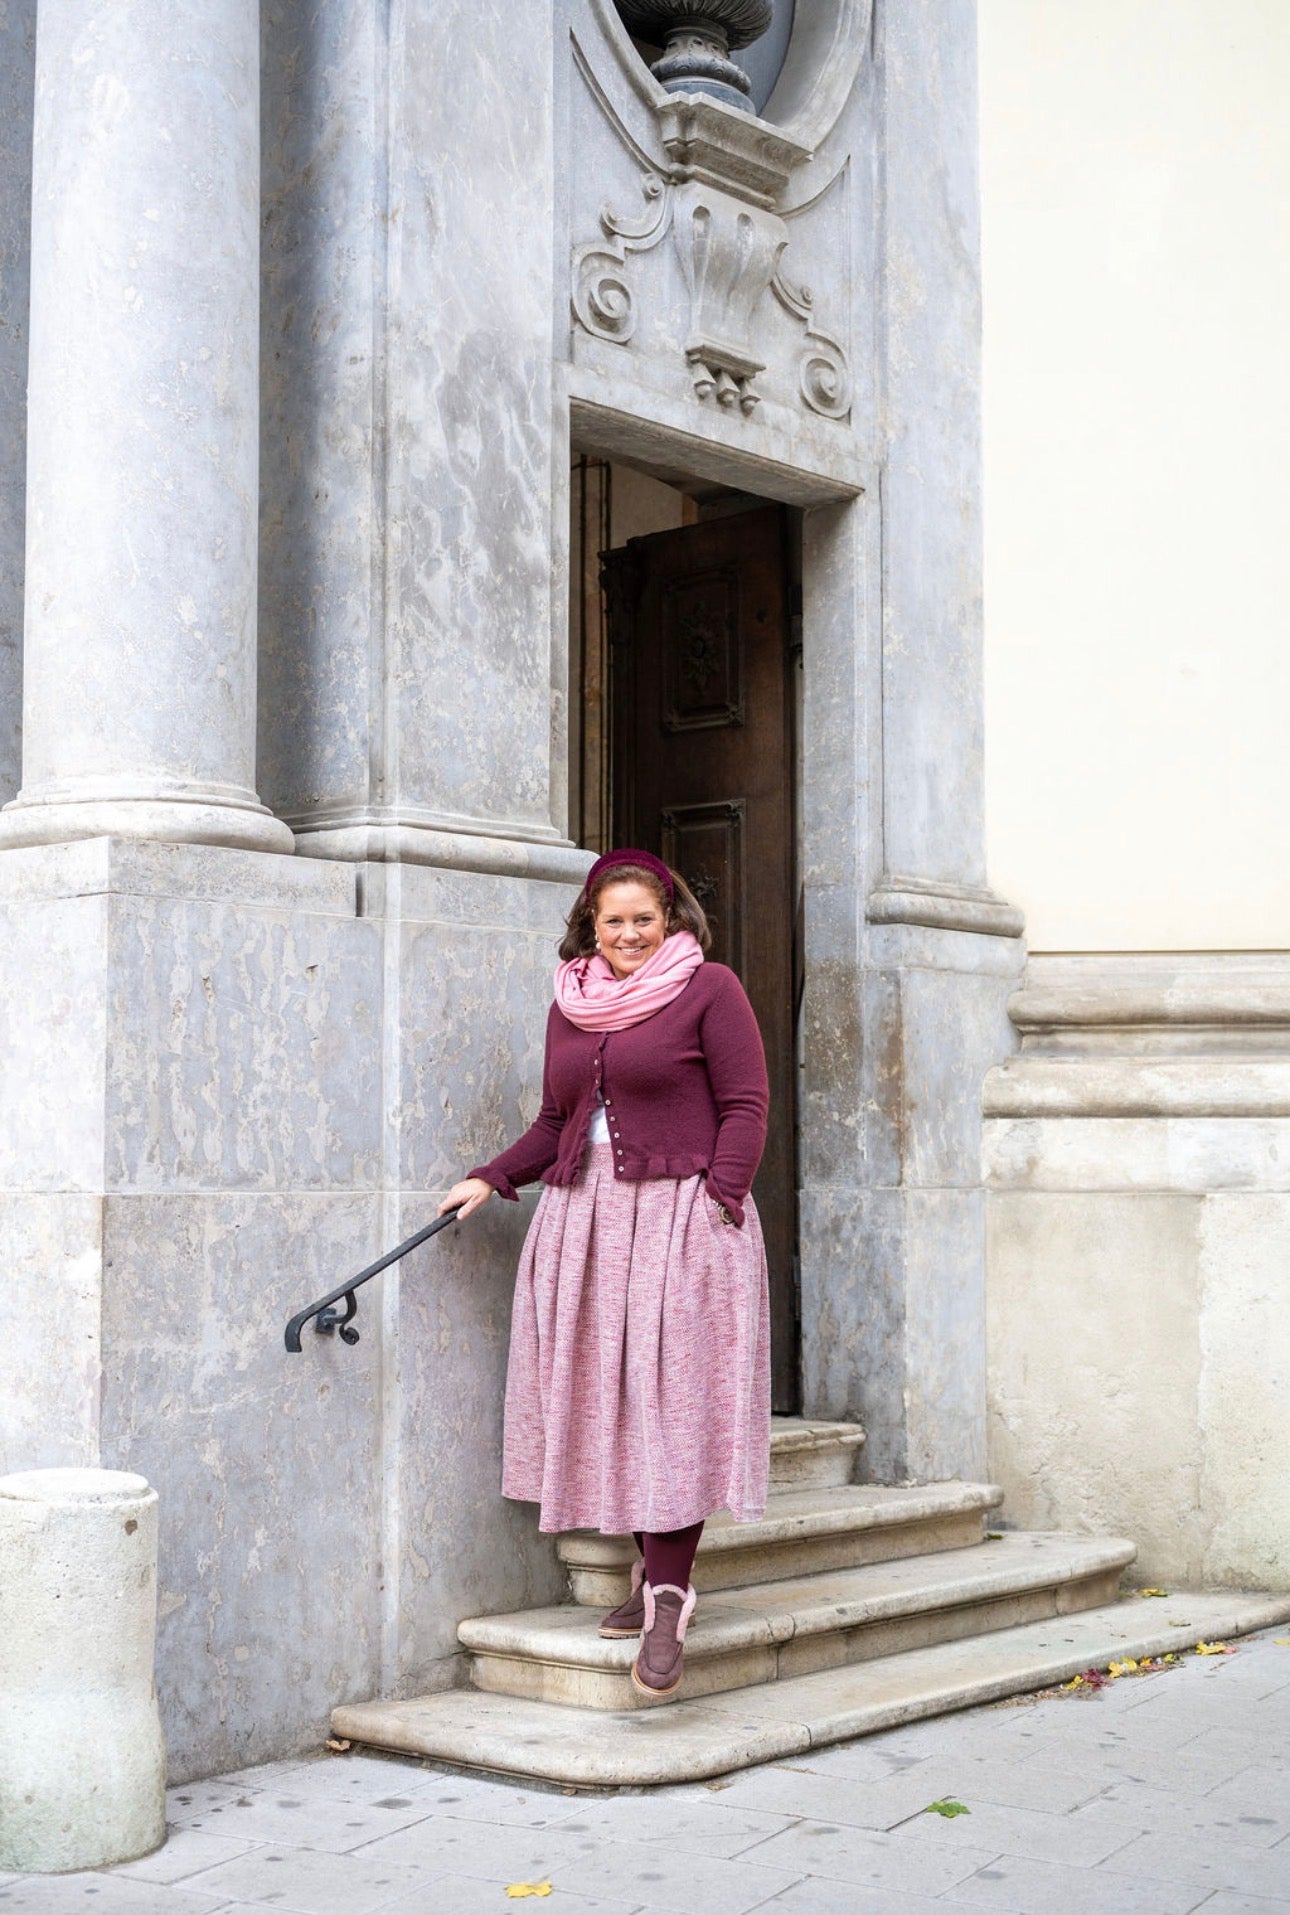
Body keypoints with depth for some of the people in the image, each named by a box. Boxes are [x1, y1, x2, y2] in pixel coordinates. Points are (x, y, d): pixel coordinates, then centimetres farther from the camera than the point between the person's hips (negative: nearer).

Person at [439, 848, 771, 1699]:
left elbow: (745, 1108, -3)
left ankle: (670, 1595, -12)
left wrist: (717, 1202, -13)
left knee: (675, 1398, -10)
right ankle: (652, 1570, 12)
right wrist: (491, 1180, 10)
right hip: (583, 1220, 6)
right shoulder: (570, 1007, 18)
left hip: (680, 1217, -6)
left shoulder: (709, 989, 1)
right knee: (603, 1399, 3)